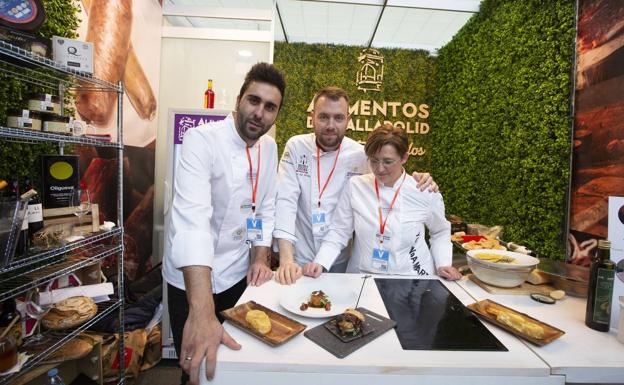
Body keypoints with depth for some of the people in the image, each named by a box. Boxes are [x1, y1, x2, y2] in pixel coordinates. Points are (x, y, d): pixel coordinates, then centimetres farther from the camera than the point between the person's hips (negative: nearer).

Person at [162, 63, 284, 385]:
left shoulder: (269, 148, -1)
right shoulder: (202, 140, -23)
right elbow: (192, 218, -37)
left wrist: (260, 258, -8)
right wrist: (202, 312, -46)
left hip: (238, 274, 6)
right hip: (192, 279, -5)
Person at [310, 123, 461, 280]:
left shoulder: (426, 192, -4)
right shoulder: (355, 186, -3)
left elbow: (440, 232, 13)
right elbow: (339, 232, 0)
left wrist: (443, 265, 0)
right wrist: (319, 263, -12)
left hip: (411, 280, 1)